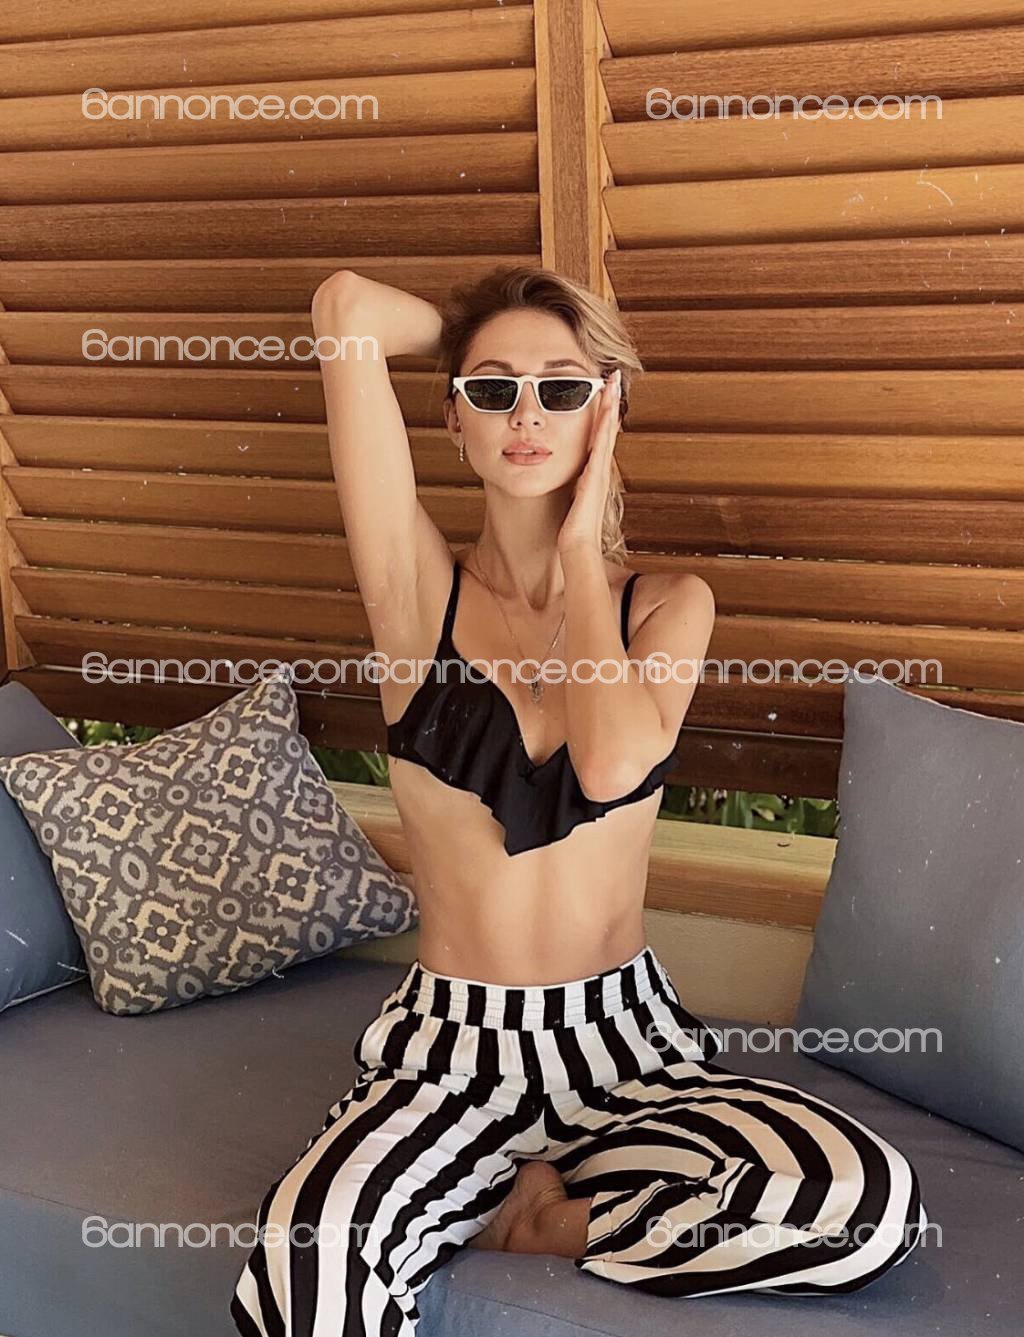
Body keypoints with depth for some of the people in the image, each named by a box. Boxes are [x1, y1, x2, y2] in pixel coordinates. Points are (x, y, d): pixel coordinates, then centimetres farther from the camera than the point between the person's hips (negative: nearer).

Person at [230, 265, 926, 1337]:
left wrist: (582, 542, -8)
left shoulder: (669, 603, 3)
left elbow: (613, 765, -19)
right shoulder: (421, 585, -3)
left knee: (868, 1202, -23)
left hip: (624, 1037, 4)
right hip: (452, 1045, -3)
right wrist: (475, 338, 7)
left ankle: (515, 1204, -3)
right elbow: (347, 307, -12)